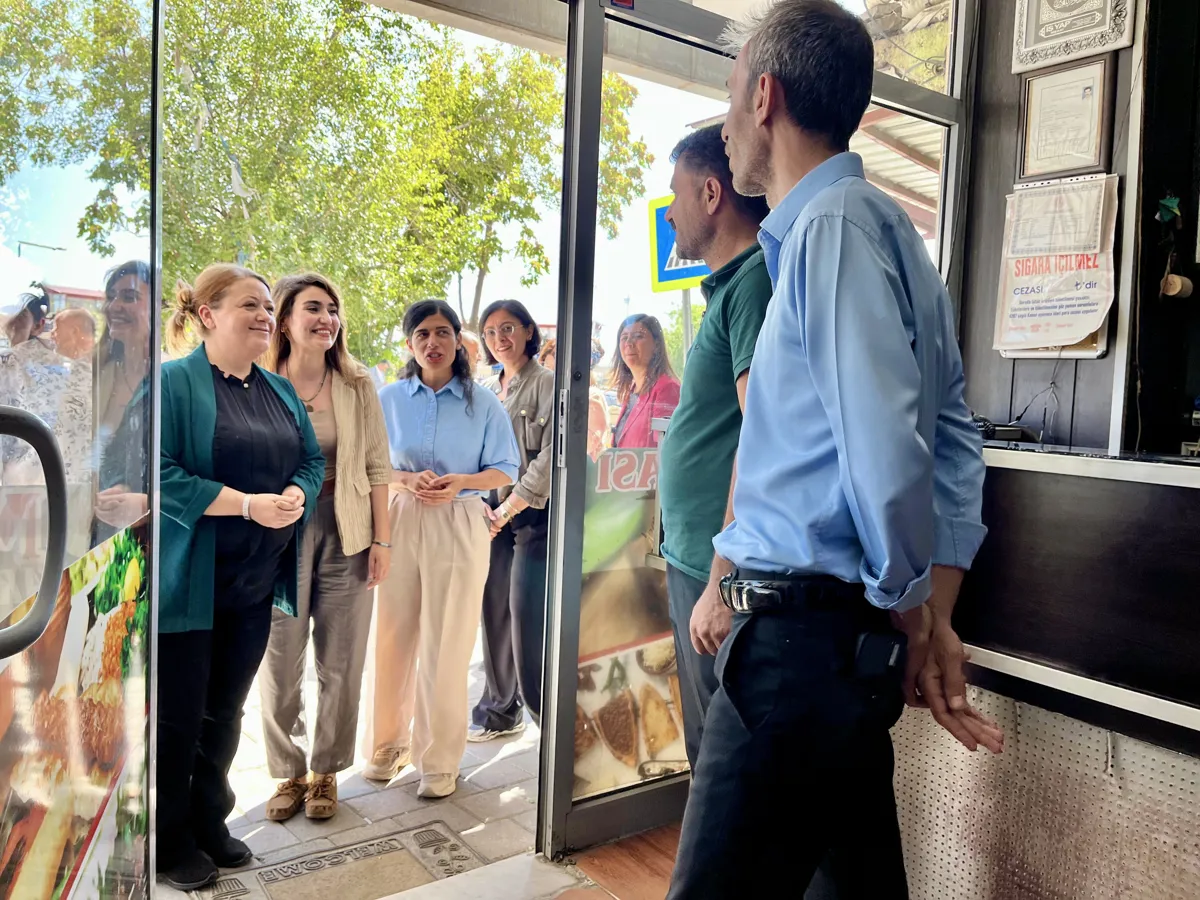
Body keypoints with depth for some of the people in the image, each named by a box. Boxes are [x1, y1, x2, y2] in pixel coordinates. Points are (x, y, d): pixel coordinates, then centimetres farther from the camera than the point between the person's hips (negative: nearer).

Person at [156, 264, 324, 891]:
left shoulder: (280, 390, 11)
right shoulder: (173, 381, -11)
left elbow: (312, 459, 12)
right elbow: (160, 474, -20)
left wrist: (297, 494, -10)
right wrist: (248, 504, -24)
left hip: (256, 583, 6)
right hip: (188, 582, -6)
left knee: (225, 711, 18)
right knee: (178, 715, 8)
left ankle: (210, 822, 35)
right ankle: (170, 841, 26)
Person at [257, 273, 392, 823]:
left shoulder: (357, 386, -1)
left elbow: (377, 467, 0)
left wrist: (381, 540, -3)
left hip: (345, 533, 1)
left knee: (341, 665, 9)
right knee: (279, 664, 9)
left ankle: (326, 772, 28)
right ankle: (288, 773, 28)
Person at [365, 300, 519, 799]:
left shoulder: (484, 403, 2)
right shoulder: (389, 398, 6)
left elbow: (504, 472, 4)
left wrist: (459, 482, -14)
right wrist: (407, 480, -13)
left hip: (460, 526, -2)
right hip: (400, 520, 2)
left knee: (446, 644, 2)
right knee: (393, 635, 6)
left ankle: (439, 758, 16)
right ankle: (388, 742, 27)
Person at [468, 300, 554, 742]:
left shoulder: (547, 384, -4)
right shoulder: (487, 389, 16)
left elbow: (550, 458, -11)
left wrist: (507, 509, -10)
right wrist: (481, 507, 3)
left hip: (532, 518, -6)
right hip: (492, 517, 6)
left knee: (527, 618, -9)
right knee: (495, 613, 8)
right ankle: (500, 711, 21)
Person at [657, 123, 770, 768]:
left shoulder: (755, 280, -15)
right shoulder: (730, 284, 17)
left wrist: (725, 577, -23)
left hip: (718, 568, -10)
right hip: (695, 558, 10)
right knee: (710, 746, 21)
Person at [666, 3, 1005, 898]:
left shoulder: (834, 224, -14)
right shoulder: (887, 226, 16)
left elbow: (887, 454, -25)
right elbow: (953, 436, 14)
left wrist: (910, 609, -7)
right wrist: (934, 614, 10)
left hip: (806, 632, -10)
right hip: (849, 631, 10)